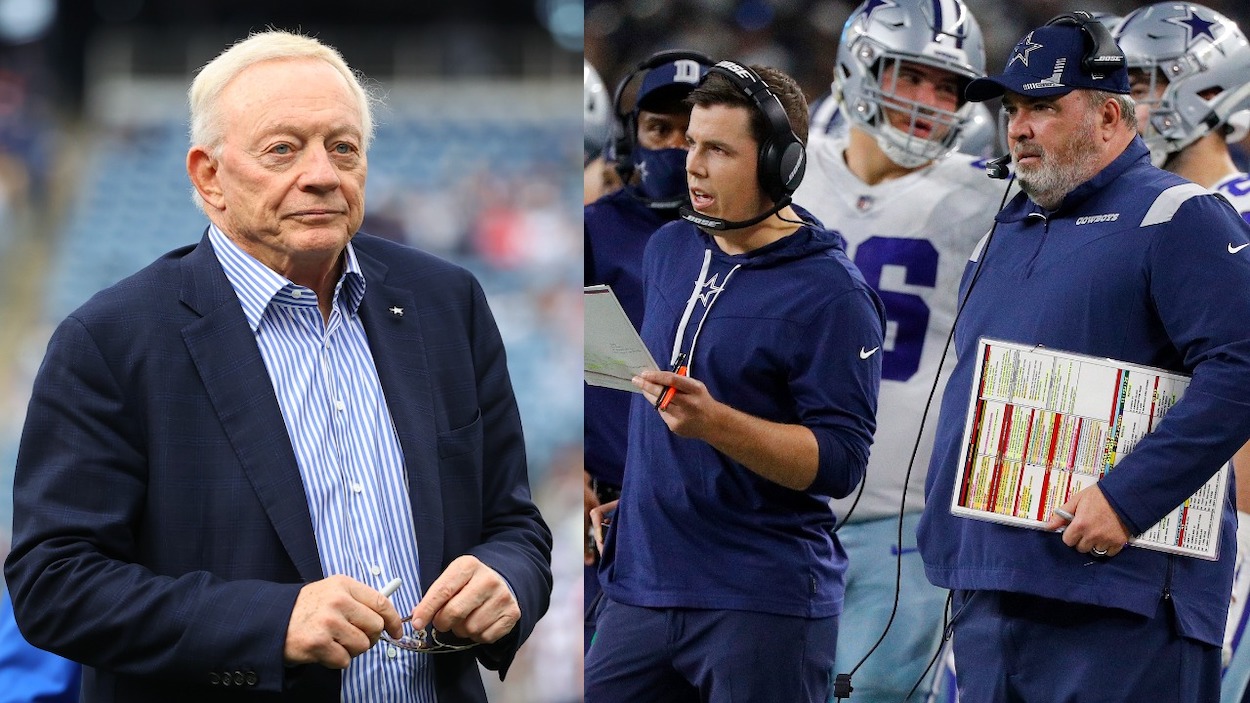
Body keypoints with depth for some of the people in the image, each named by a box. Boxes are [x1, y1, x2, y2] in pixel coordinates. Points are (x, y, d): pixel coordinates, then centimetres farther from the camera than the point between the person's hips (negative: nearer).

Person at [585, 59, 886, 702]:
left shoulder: (832, 295, -11)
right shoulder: (668, 249, 10)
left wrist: (714, 422, -28)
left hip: (765, 602, -6)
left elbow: (840, 462, -17)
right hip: (640, 582, 6)